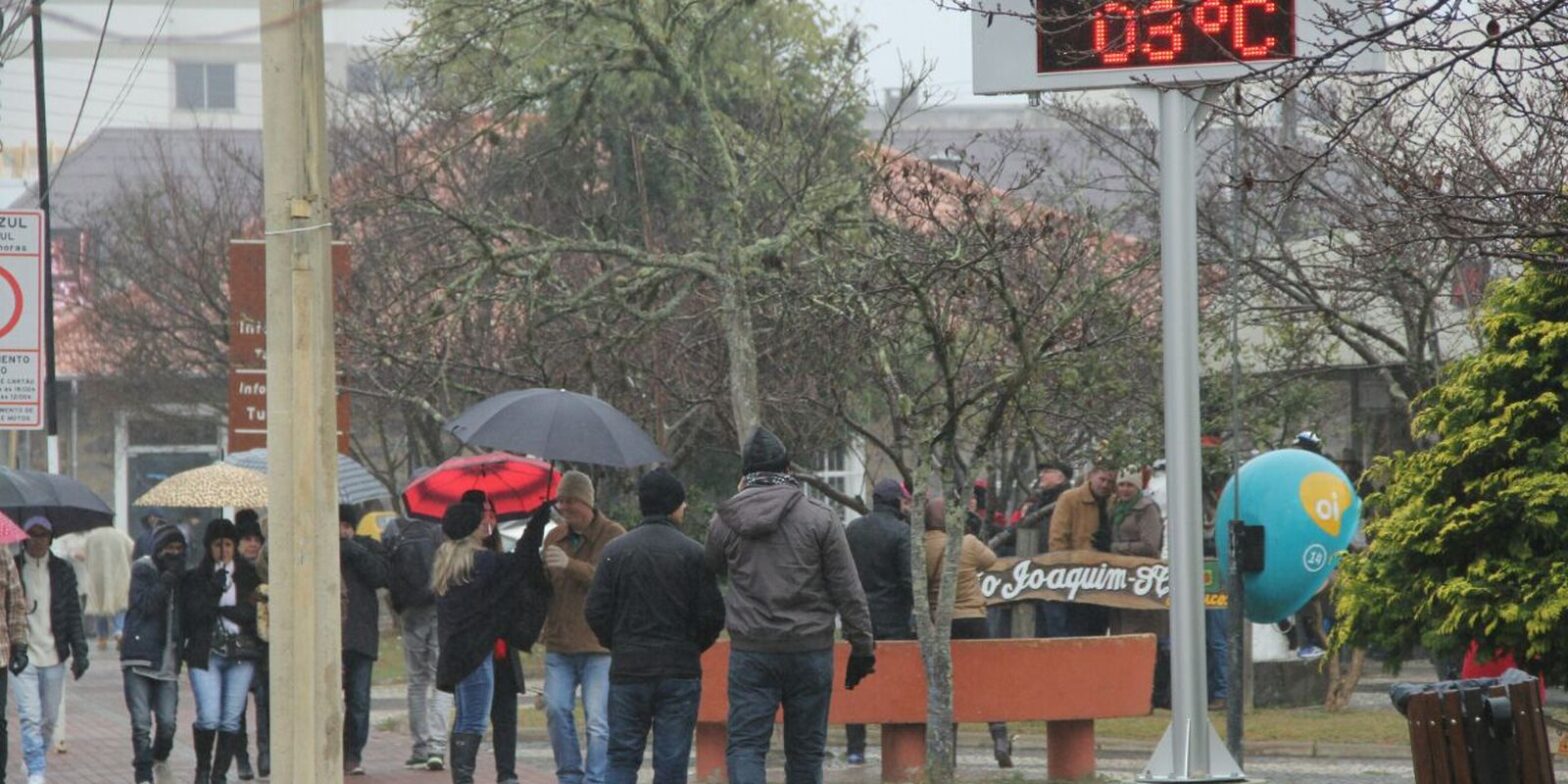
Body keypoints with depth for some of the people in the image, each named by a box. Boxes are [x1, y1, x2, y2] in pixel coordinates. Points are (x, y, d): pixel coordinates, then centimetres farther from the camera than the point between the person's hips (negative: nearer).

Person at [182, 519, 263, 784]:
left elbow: (254, 612, 3)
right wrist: (216, 588, -16)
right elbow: (195, 613, -7)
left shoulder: (248, 575, 9)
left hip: (241, 654, 2)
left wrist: (222, 609, -6)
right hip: (206, 653, -2)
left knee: (231, 720, -2)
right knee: (209, 717, -12)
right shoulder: (196, 578, 5)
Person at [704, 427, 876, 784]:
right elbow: (848, 592, -4)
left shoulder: (725, 521, 0)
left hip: (749, 652, 0)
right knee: (806, 750, 10)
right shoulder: (819, 519, -4)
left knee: (745, 745, -1)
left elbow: (713, 570, 20)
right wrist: (862, 648, 3)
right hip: (810, 650, 0)